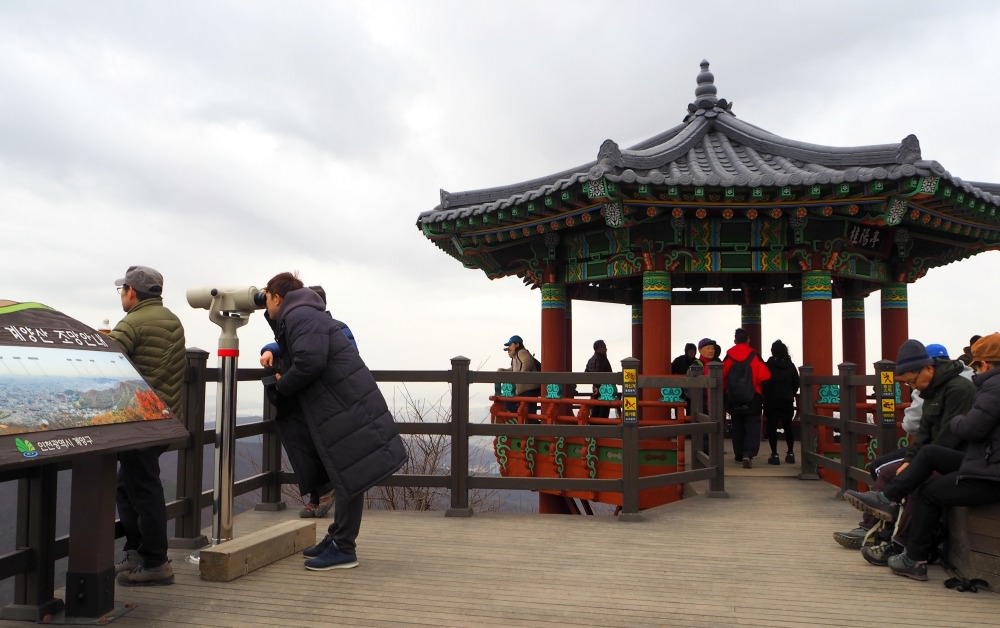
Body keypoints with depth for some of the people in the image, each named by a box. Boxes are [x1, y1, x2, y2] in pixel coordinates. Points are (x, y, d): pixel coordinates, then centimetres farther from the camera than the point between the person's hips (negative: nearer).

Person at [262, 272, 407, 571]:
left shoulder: (300, 316, -11)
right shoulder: (307, 315, 22)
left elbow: (310, 362, -24)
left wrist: (281, 386, -9)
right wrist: (273, 353, 16)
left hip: (346, 408, -11)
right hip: (341, 408, 11)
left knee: (348, 476, -4)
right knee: (344, 477, 17)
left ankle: (343, 549, 3)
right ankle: (338, 538, 28)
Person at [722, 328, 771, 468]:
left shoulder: (728, 357, -4)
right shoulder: (754, 356, -8)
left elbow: (723, 377, -5)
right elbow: (765, 375, -14)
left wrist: (726, 391, 11)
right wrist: (755, 382, 7)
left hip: (733, 398, 2)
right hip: (753, 399, -2)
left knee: (737, 427, 17)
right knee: (752, 427, 0)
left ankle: (739, 454, 23)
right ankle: (748, 454, -17)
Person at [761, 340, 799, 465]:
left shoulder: (769, 365, -11)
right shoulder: (791, 366, 3)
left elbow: (764, 384, -10)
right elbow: (796, 383, 7)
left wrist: (766, 395, 5)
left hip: (771, 401, -4)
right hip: (787, 401, 4)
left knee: (772, 427, 1)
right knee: (788, 426, 15)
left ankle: (774, 455, -3)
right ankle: (790, 453, 15)